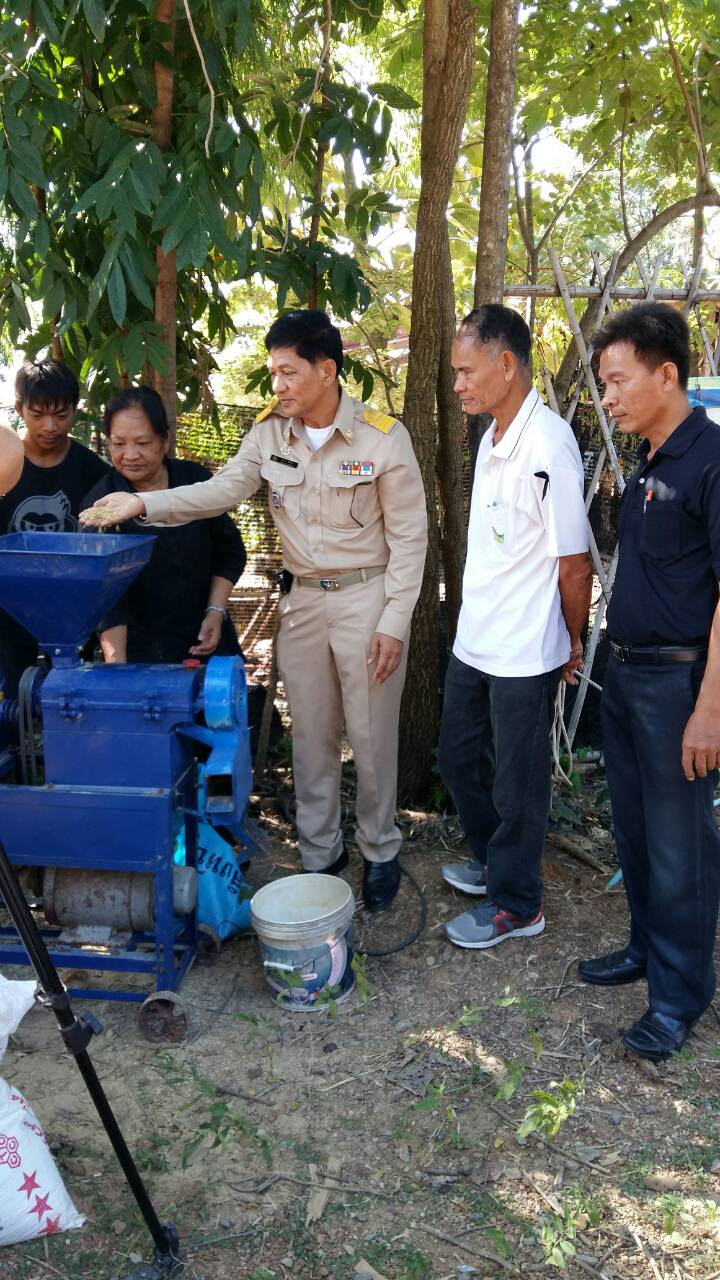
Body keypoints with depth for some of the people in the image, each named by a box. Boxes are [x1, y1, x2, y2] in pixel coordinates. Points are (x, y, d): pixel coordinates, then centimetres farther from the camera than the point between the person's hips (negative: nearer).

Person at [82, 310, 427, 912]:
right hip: (303, 599, 4)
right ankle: (319, 855, 29)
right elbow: (223, 490, -5)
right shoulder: (269, 432, -1)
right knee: (311, 736, 12)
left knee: (372, 736, 7)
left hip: (367, 597, -4)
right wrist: (144, 504, -19)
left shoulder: (383, 436, -13)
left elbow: (408, 535, -9)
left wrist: (394, 621, -12)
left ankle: (380, 852, 28)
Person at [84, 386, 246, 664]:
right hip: (138, 652, -3)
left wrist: (216, 612, -1)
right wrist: (116, 668, -28)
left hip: (207, 643, 3)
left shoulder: (196, 479, -2)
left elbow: (230, 550, 9)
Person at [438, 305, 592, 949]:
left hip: (523, 654, -9)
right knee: (460, 757, 22)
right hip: (474, 642, 9)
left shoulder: (548, 445, -22)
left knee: (517, 782, 8)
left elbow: (575, 564, -17)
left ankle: (516, 903, 27)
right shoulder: (492, 437, 7)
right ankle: (494, 861, 44)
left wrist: (573, 644, -5)